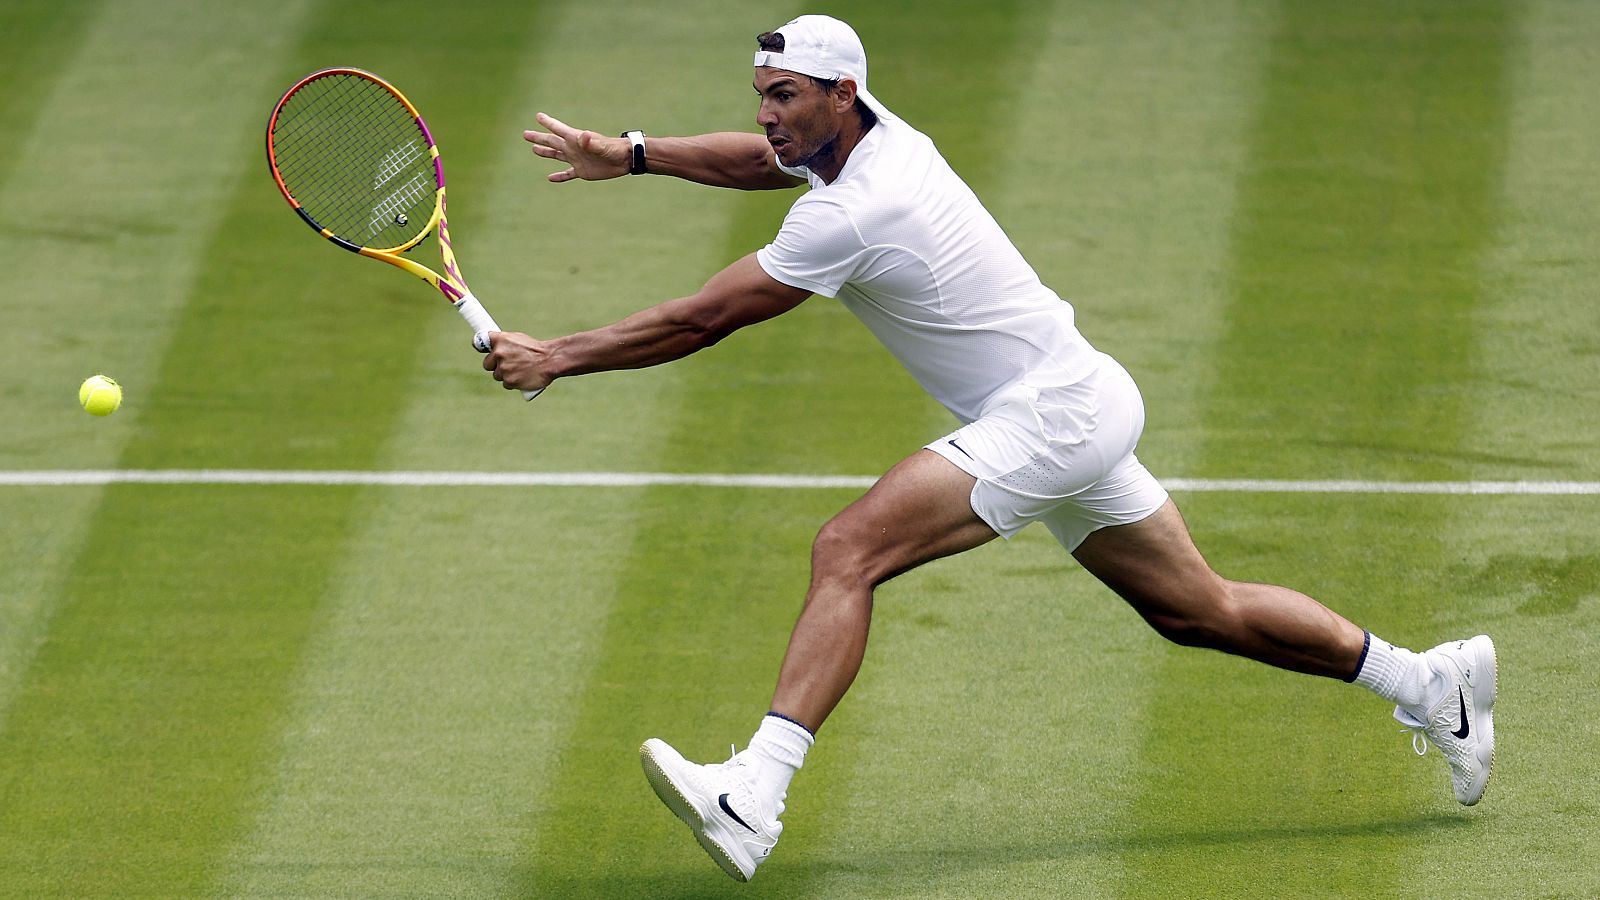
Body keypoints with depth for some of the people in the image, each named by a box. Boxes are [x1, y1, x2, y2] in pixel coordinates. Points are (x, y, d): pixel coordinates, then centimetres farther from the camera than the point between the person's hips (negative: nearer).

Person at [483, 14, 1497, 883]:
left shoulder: (849, 214, -22)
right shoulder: (874, 132, 5)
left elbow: (700, 321, -19)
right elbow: (761, 159, 28)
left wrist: (553, 358, -12)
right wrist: (628, 154, 21)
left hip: (1051, 413, -10)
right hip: (1085, 407, 10)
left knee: (849, 549, -23)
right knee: (1202, 612, 20)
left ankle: (754, 797, -35)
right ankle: (1430, 680, 30)